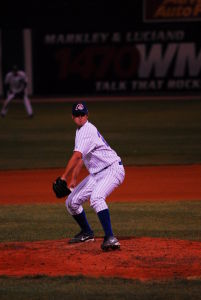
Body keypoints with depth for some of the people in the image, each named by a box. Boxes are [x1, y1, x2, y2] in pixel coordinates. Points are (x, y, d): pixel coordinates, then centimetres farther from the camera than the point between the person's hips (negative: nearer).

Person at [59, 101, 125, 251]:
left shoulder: (87, 129, -17)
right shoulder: (81, 130, 15)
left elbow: (77, 155, -28)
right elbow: (81, 157, 24)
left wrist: (64, 177, -30)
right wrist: (73, 180, 20)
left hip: (113, 170, -10)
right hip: (96, 174, 10)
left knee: (96, 197, -36)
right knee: (71, 202, 10)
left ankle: (110, 238, -41)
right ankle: (87, 233, 30)